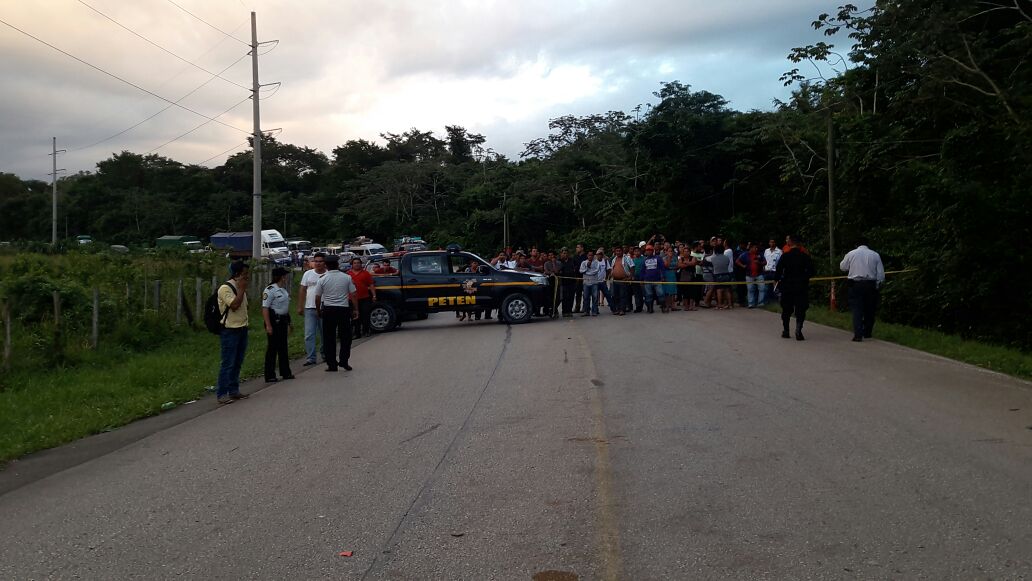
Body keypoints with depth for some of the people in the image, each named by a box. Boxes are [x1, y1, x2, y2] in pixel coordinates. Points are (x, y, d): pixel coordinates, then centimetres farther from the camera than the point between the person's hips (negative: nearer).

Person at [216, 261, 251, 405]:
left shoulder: (240, 288, 15)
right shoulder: (225, 288, -13)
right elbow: (234, 305, -23)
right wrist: (242, 289, -18)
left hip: (242, 328, 9)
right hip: (230, 330, -9)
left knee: (237, 362, 13)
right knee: (228, 363, -7)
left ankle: (234, 390, 21)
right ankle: (221, 394, -2)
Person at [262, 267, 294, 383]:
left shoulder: (284, 290, 14)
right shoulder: (270, 290, -15)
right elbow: (265, 308, -19)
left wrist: (288, 322, 25)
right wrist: (268, 325, -24)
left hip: (283, 321, 9)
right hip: (274, 321, -9)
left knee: (283, 347, 15)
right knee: (272, 348, -5)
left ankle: (285, 372, 25)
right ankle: (270, 376, 1)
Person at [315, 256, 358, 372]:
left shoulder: (322, 280, -2)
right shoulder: (347, 278, 0)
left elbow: (317, 297, 0)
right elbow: (353, 294, 2)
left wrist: (318, 310, 14)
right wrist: (355, 309, 10)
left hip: (328, 310, 0)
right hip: (344, 309, 0)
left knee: (329, 338, 5)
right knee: (345, 336, 10)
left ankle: (331, 364, 5)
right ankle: (344, 361, 4)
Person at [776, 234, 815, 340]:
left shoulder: (785, 256, -7)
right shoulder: (805, 256, -5)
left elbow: (778, 271, -10)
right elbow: (811, 272, -4)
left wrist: (779, 280, 7)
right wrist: (803, 278, 13)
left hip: (787, 286, 0)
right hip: (802, 287, 0)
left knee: (786, 310, 12)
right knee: (800, 310, 2)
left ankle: (785, 331, 17)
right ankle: (798, 329, -16)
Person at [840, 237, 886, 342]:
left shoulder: (851, 254, -1)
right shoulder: (875, 255, 2)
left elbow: (843, 267, 12)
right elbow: (881, 273, 3)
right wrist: (878, 285, 14)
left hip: (855, 284, -1)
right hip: (871, 285, 2)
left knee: (857, 310, -1)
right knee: (869, 310, 14)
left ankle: (858, 335, -10)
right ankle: (867, 333, 23)